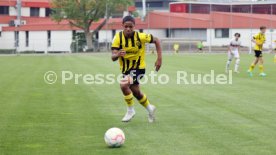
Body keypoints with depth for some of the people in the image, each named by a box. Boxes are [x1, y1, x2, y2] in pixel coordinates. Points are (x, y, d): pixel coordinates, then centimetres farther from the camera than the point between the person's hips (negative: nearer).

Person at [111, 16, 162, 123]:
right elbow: (113, 57, -23)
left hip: (138, 67, -4)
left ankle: (130, 110, -7)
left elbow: (156, 40, -5)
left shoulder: (140, 37, -22)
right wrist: (118, 54, -47)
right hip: (125, 69, 4)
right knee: (136, 92, 19)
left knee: (123, 85, -27)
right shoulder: (118, 37, -18)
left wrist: (159, 58, -11)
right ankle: (149, 108, 47)